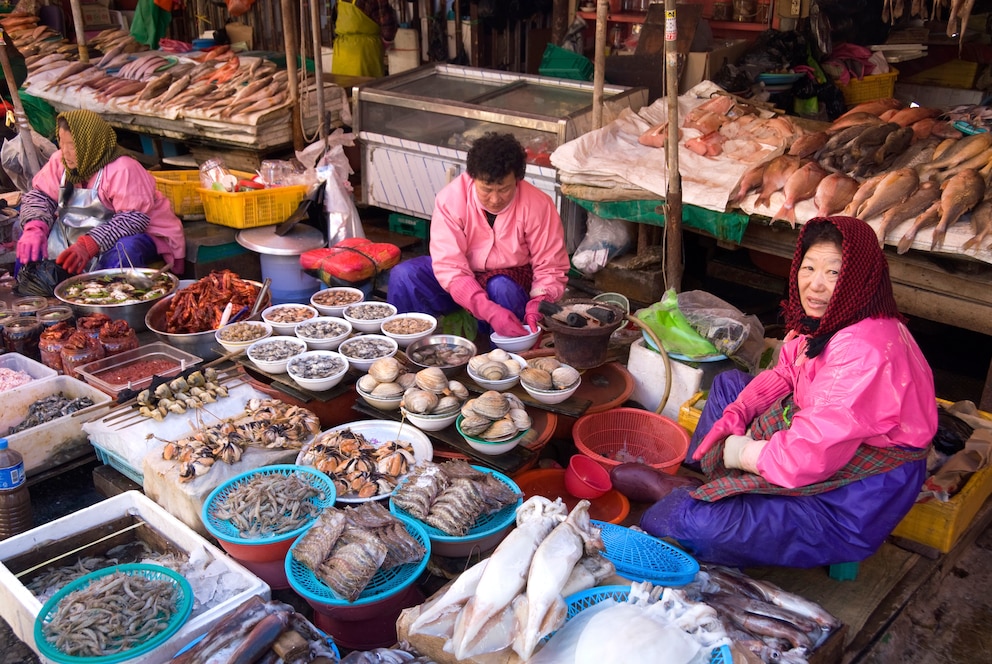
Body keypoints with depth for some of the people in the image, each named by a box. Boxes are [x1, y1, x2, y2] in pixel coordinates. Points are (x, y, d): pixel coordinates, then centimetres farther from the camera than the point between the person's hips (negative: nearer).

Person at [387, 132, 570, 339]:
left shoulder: (538, 205, -22)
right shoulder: (451, 198, -23)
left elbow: (551, 268, -16)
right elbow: (449, 267, -28)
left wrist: (537, 306, -38)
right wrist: (489, 311, -42)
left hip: (512, 280, 0)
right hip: (460, 279, 1)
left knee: (501, 288, -36)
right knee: (403, 276, -24)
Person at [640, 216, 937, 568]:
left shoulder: (864, 353, -32)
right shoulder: (823, 322, -1)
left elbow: (811, 454, -34)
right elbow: (783, 377, 13)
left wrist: (741, 453, -16)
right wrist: (733, 418, -4)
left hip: (852, 508, -10)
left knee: (693, 520, -20)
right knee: (729, 384, 21)